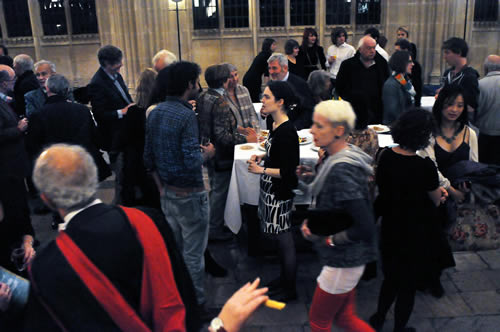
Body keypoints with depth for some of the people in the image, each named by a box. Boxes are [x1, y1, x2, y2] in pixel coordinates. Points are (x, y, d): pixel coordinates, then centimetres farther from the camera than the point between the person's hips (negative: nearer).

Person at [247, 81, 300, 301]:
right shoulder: (276, 125, 5)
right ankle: (284, 278, 38)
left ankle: (289, 290, 21)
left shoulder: (287, 132, -23)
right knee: (279, 237, 21)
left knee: (284, 240, 5)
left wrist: (261, 170, -18)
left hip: (280, 192, -9)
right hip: (270, 189, 9)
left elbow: (289, 171, -23)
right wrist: (262, 157, 5)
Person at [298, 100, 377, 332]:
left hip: (343, 261, -9)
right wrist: (313, 223, -1)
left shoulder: (342, 171, -28)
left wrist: (328, 239, -17)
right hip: (346, 258, 9)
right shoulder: (337, 160, 1)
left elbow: (365, 227, -29)